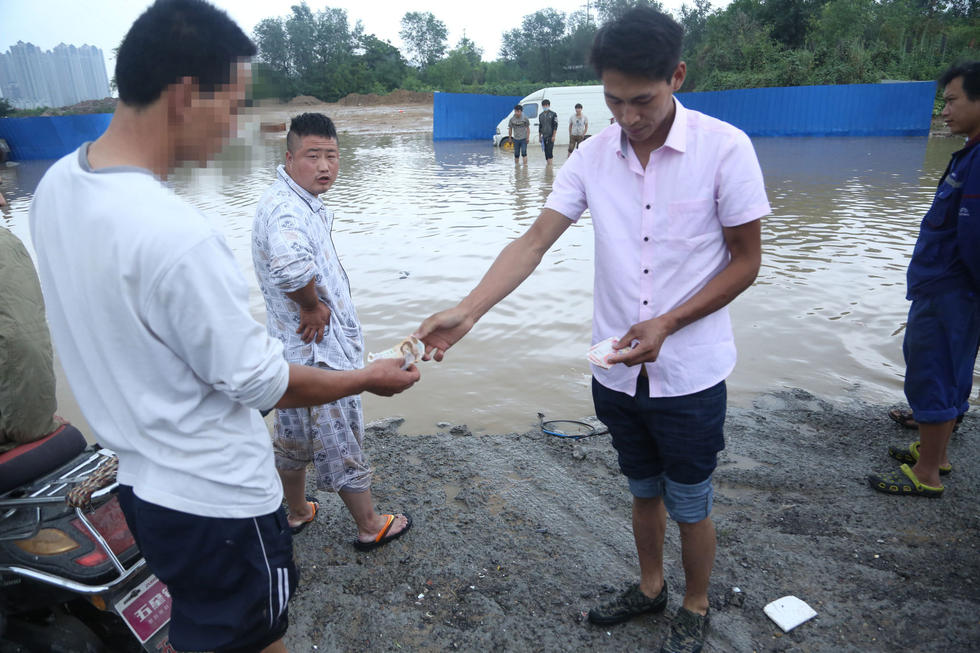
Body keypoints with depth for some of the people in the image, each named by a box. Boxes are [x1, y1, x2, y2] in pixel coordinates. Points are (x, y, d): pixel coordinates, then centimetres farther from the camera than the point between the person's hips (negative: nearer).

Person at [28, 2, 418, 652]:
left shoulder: (56, 185, -3)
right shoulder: (175, 234, -31)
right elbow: (258, 382, -22)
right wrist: (368, 378, -7)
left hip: (141, 478, 8)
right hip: (218, 501, -8)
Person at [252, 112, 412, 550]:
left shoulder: (303, 202, 9)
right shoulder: (285, 207, -25)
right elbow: (290, 265, -48)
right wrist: (313, 305, -29)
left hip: (295, 347, 10)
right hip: (322, 352, -10)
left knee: (293, 438, 24)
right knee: (344, 442, 8)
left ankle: (297, 512, 46)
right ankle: (370, 527, 27)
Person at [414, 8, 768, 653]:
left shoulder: (725, 148, -14)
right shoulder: (593, 154, -4)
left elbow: (746, 262, -8)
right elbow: (533, 244, -8)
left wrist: (667, 323, -20)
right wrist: (466, 311, -20)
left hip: (689, 375, -3)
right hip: (617, 373, 4)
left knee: (689, 505, 14)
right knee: (644, 491, 23)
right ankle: (650, 587, 49)